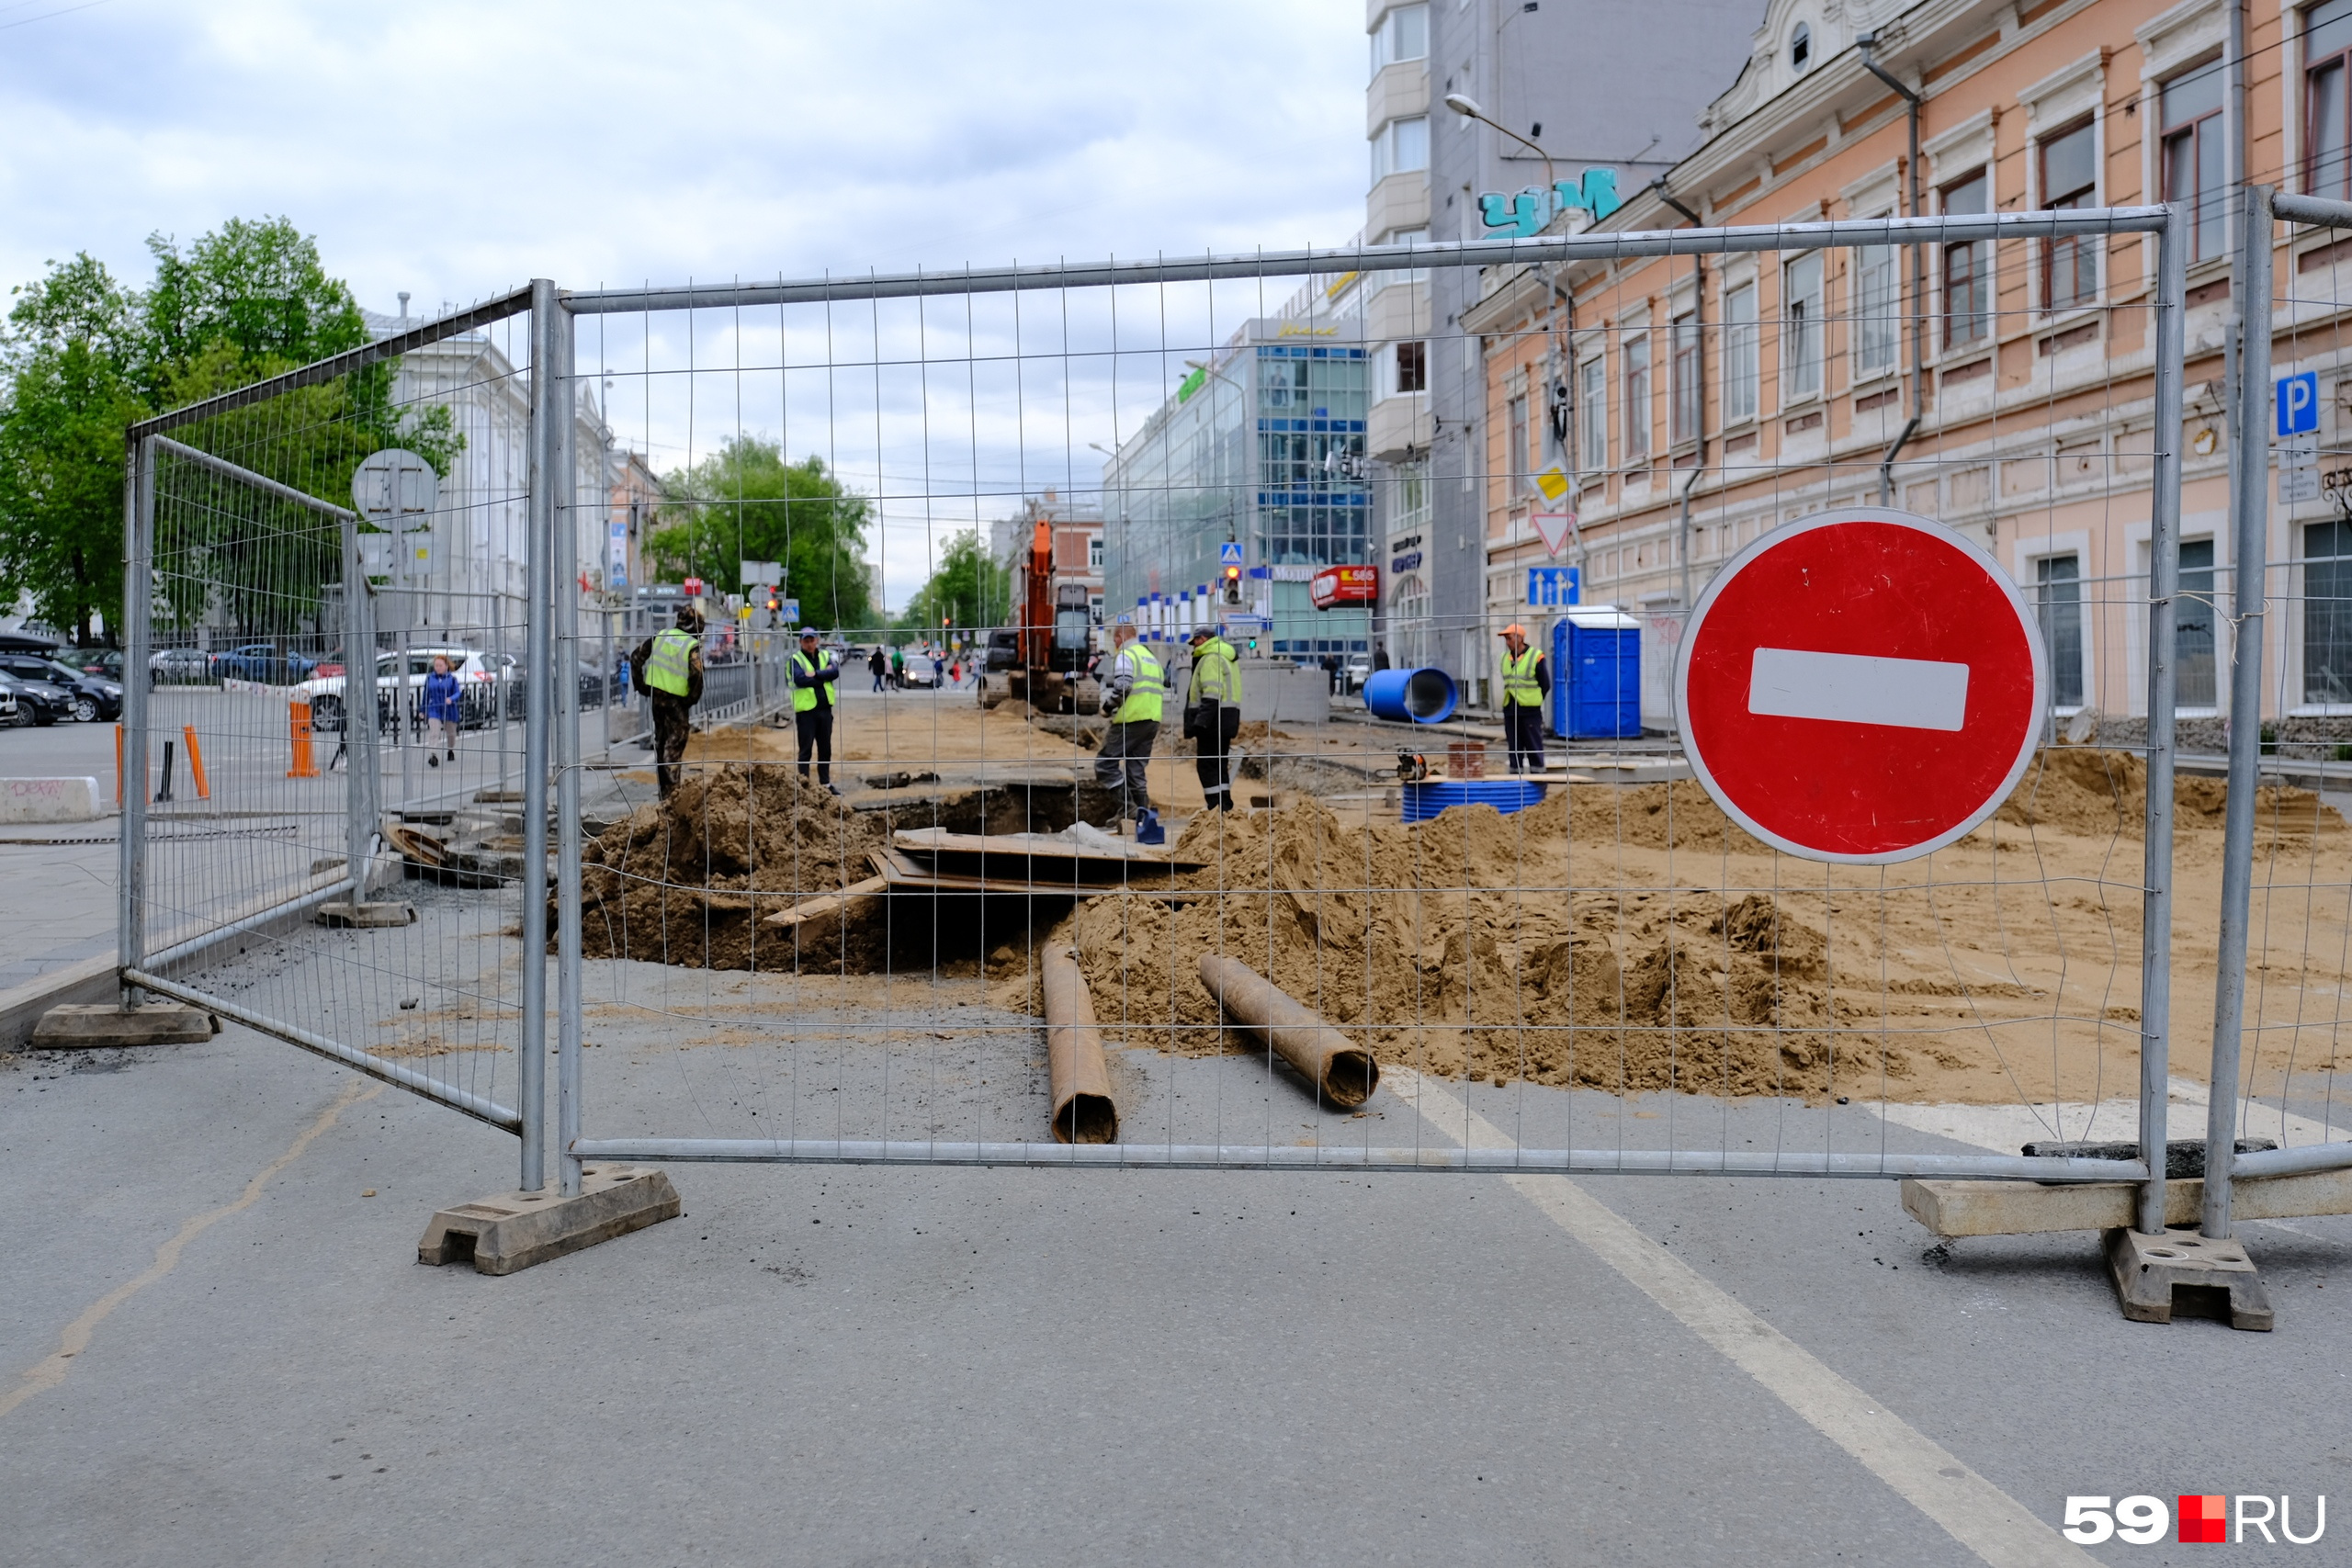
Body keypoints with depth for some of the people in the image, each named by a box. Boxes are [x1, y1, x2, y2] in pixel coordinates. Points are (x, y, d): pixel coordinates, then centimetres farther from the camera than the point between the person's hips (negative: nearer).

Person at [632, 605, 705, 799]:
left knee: (661, 742, 18)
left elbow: (637, 657, 5)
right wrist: (693, 698, -8)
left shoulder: (661, 635, 3)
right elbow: (696, 675, -25)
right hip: (677, 701, -6)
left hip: (656, 695, 6)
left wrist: (640, 685, 12)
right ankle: (671, 791, -2)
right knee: (674, 745, 0)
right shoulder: (693, 646, -13)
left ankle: (663, 787, 28)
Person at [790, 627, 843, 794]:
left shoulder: (825, 656, 12)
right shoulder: (796, 660, -3)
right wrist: (824, 676, -12)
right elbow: (800, 679, -21)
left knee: (825, 749, 13)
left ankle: (826, 783, 23)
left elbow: (836, 671, -7)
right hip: (806, 710, -5)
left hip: (825, 709, 5)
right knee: (805, 750, 0)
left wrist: (816, 674, -17)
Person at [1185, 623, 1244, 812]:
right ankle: (1225, 807, 15)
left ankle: (1217, 807, -14)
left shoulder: (1210, 658, -12)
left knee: (1206, 765, -8)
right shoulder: (1228, 656, 20)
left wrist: (1200, 722, -26)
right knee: (1220, 765, 14)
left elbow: (1212, 694, -22)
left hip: (1213, 720, -10)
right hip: (1227, 719, 10)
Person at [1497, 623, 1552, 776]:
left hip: (1530, 711, -5)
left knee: (1534, 747, -2)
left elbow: (1545, 685, -2)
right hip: (1510, 711, 5)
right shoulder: (1505, 658, 9)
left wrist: (1533, 701, 2)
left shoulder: (1535, 657, -8)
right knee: (1514, 747, 8)